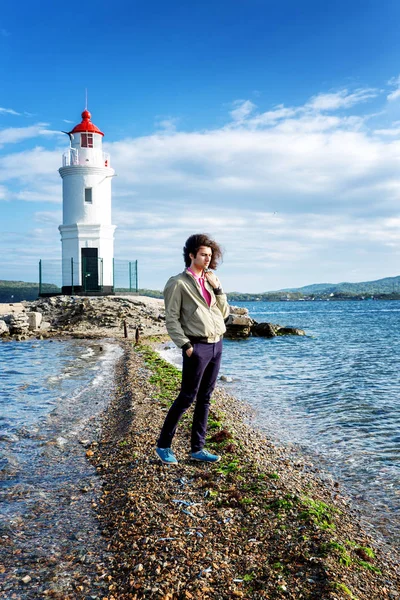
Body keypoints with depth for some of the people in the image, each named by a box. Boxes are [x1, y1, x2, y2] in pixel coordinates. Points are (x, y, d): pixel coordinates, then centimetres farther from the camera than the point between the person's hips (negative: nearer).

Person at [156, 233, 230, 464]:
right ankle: (163, 445, 15)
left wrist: (217, 288, -1)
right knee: (187, 398, -1)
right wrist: (185, 345, -14)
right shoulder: (179, 283, -7)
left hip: (217, 344, 7)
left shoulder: (212, 280, 13)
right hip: (197, 346, -7)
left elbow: (224, 313, 11)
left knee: (205, 399, 11)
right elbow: (171, 319, -9)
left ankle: (197, 448, 20)